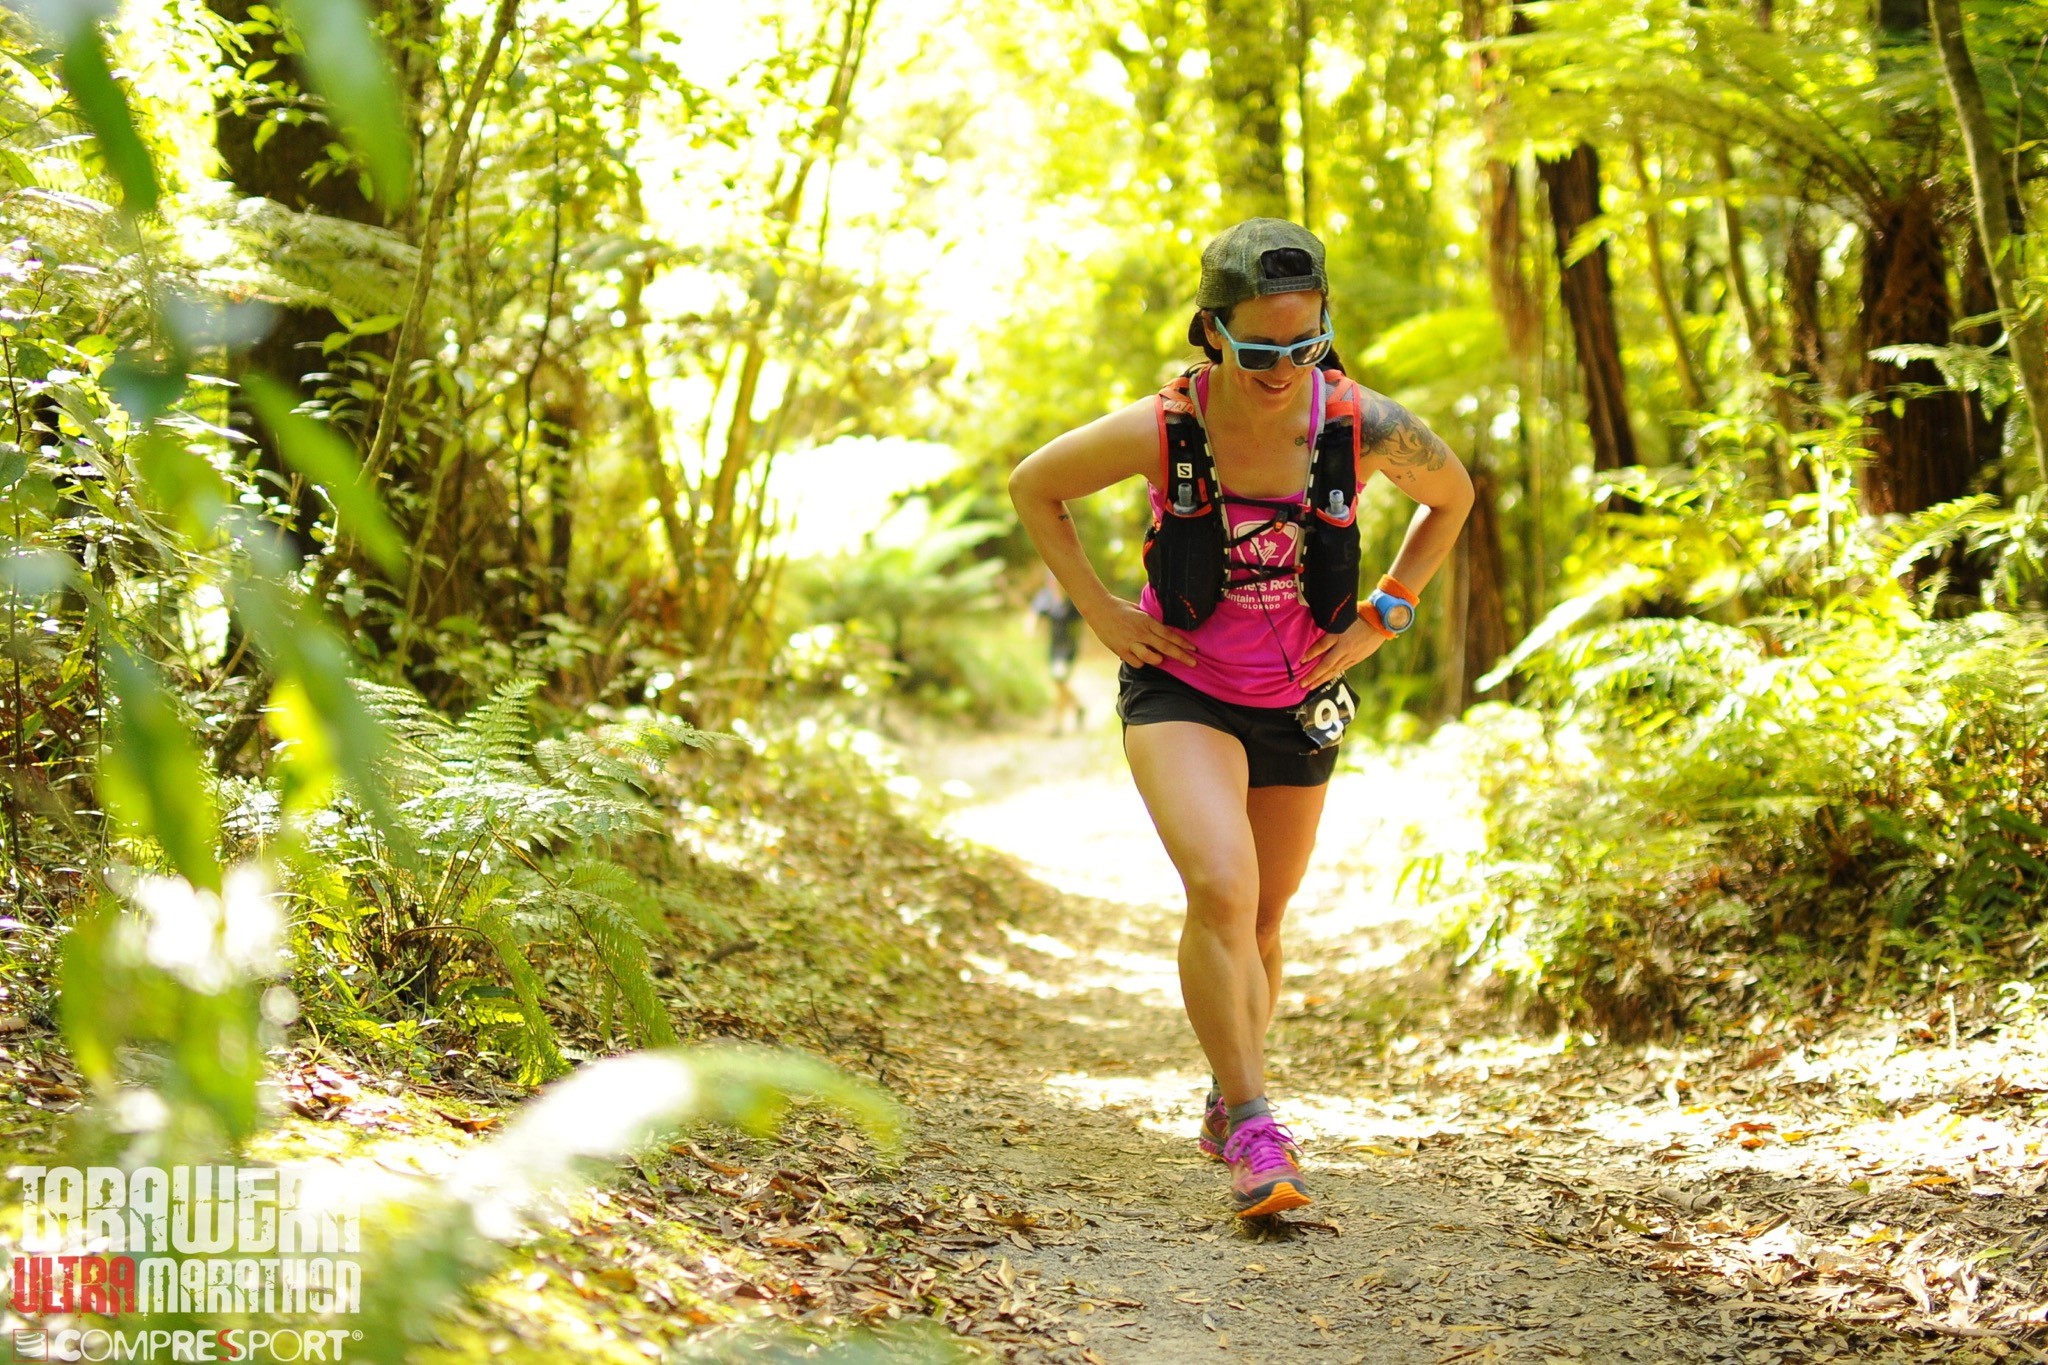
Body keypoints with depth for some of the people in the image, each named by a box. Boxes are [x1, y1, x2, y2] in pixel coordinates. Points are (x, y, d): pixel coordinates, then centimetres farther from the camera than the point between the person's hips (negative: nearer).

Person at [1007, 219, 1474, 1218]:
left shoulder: (1367, 428, -19)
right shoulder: (1158, 431, -22)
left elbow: (1452, 496, 4)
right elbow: (1032, 488, -3)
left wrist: (1382, 616, -3)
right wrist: (1099, 610, -8)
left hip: (1298, 702, 3)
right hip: (1181, 690, -3)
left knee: (1263, 918, 16)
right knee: (1220, 891, -25)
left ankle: (1227, 1094, 40)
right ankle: (1253, 1131, -15)